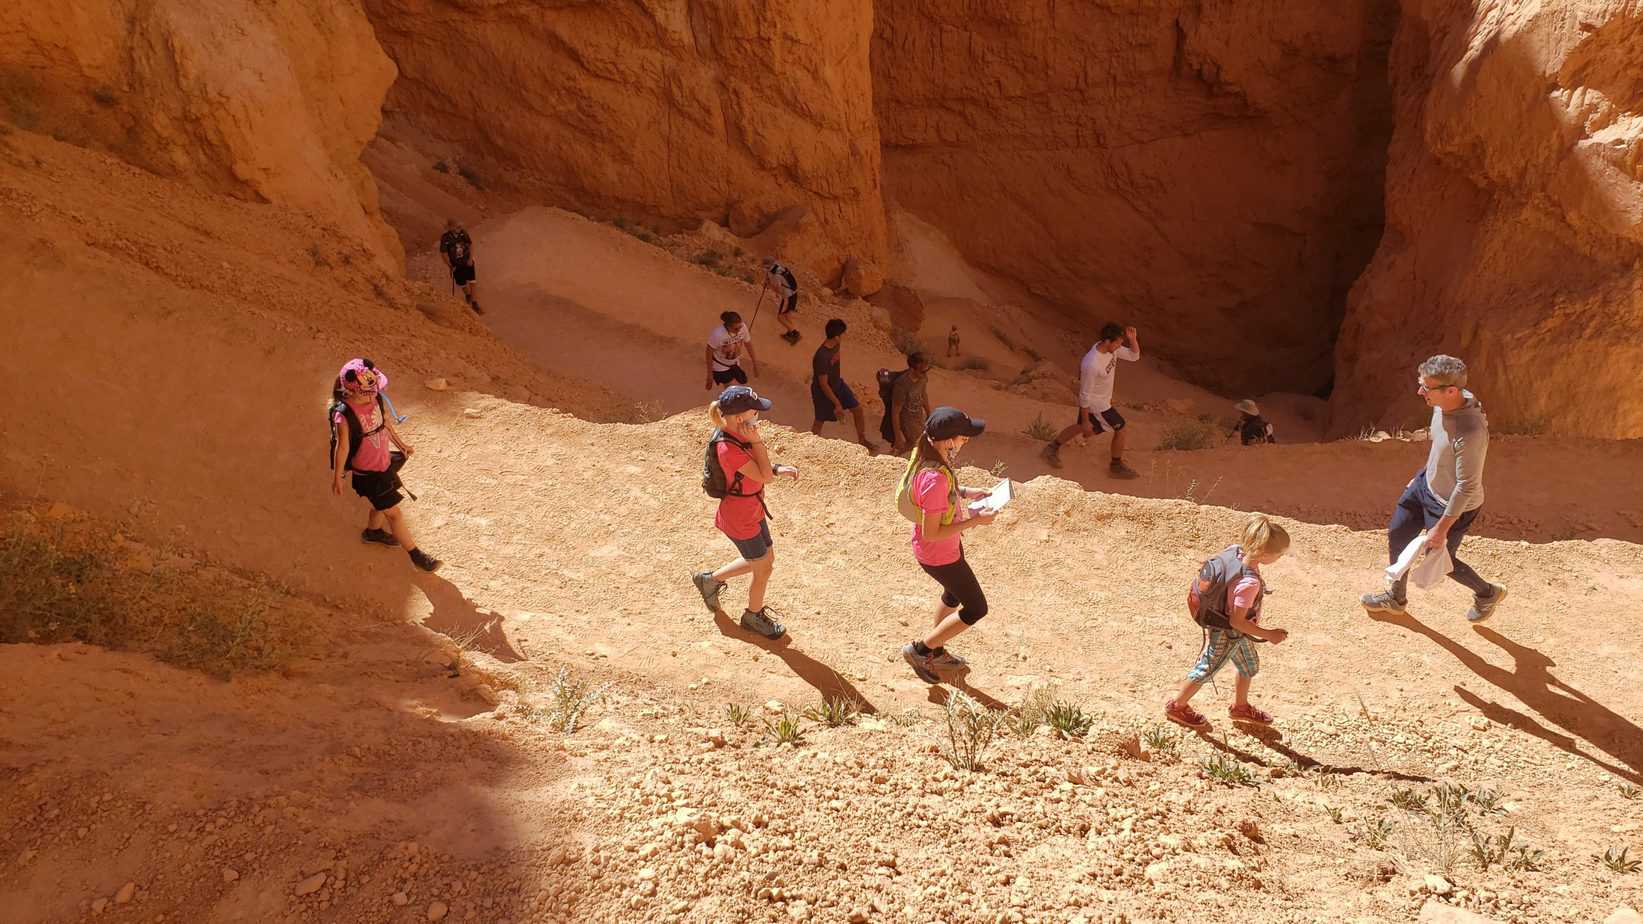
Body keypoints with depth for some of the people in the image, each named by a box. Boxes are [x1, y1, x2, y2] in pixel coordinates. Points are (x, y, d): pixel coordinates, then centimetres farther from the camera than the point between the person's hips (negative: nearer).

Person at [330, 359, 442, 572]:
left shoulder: (375, 399, -10)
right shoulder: (344, 415, -29)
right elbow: (343, 448, -19)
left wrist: (401, 444, 21)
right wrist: (337, 477, -8)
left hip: (384, 463, 7)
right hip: (367, 473, -7)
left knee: (382, 503, 29)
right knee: (393, 512, 1)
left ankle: (373, 531, 57)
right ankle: (415, 554, 13)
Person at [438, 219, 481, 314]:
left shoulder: (463, 232, -16)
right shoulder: (445, 238, -24)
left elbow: (470, 244, -3)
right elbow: (444, 253, -14)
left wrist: (471, 258, -9)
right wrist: (451, 267, -13)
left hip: (468, 262, 1)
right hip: (456, 265, -1)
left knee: (472, 282, 1)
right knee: (462, 284, 18)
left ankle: (474, 303, 14)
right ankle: (468, 295, 50)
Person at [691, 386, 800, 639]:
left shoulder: (738, 434, -5)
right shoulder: (729, 449, -33)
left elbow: (762, 470, 9)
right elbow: (764, 476, -28)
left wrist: (778, 469, -8)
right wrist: (756, 440, -29)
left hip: (752, 511, 9)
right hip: (739, 520, -9)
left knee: (765, 559, 24)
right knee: (764, 568, 10)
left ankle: (710, 579, 41)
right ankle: (753, 616, 38)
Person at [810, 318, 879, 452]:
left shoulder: (835, 345, -12)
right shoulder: (821, 357, -38)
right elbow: (823, 384, -30)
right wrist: (837, 404, -23)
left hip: (838, 383, 8)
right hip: (823, 392, -7)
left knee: (857, 409, 8)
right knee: (820, 421, 12)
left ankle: (862, 440, 27)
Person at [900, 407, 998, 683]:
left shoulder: (925, 455, -11)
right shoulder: (935, 479, -39)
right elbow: (931, 533, -32)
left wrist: (965, 492, 1)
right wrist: (974, 521, -26)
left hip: (949, 545, 9)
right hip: (939, 556, -9)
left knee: (954, 595, 31)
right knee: (976, 608, 9)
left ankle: (936, 651, 51)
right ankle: (920, 649, 21)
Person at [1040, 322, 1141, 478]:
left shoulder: (1110, 348, -13)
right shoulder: (1091, 365, -37)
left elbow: (1134, 356, 0)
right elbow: (1085, 395, -27)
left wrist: (1133, 339, -19)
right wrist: (1086, 421, -18)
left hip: (1103, 398, 8)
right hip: (1096, 405, -8)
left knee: (1081, 427, 26)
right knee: (1120, 429, 7)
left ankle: (1053, 448, 42)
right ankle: (1116, 467, 27)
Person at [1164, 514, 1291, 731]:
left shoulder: (1237, 551, -18)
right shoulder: (1249, 583, -40)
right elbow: (1237, 621, -31)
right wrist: (1268, 635, -21)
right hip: (1227, 635, -8)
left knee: (1250, 665, 27)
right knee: (1206, 670, 16)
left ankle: (1240, 706, 51)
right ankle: (1176, 706, 38)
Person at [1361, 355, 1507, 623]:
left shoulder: (1469, 433, -39)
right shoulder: (1444, 404, -14)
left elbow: (1467, 486, -30)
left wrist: (1442, 528, -21)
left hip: (1453, 505, -8)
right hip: (1427, 484, 8)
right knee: (1396, 536, 19)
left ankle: (1488, 593, 42)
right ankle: (1396, 598, 43)